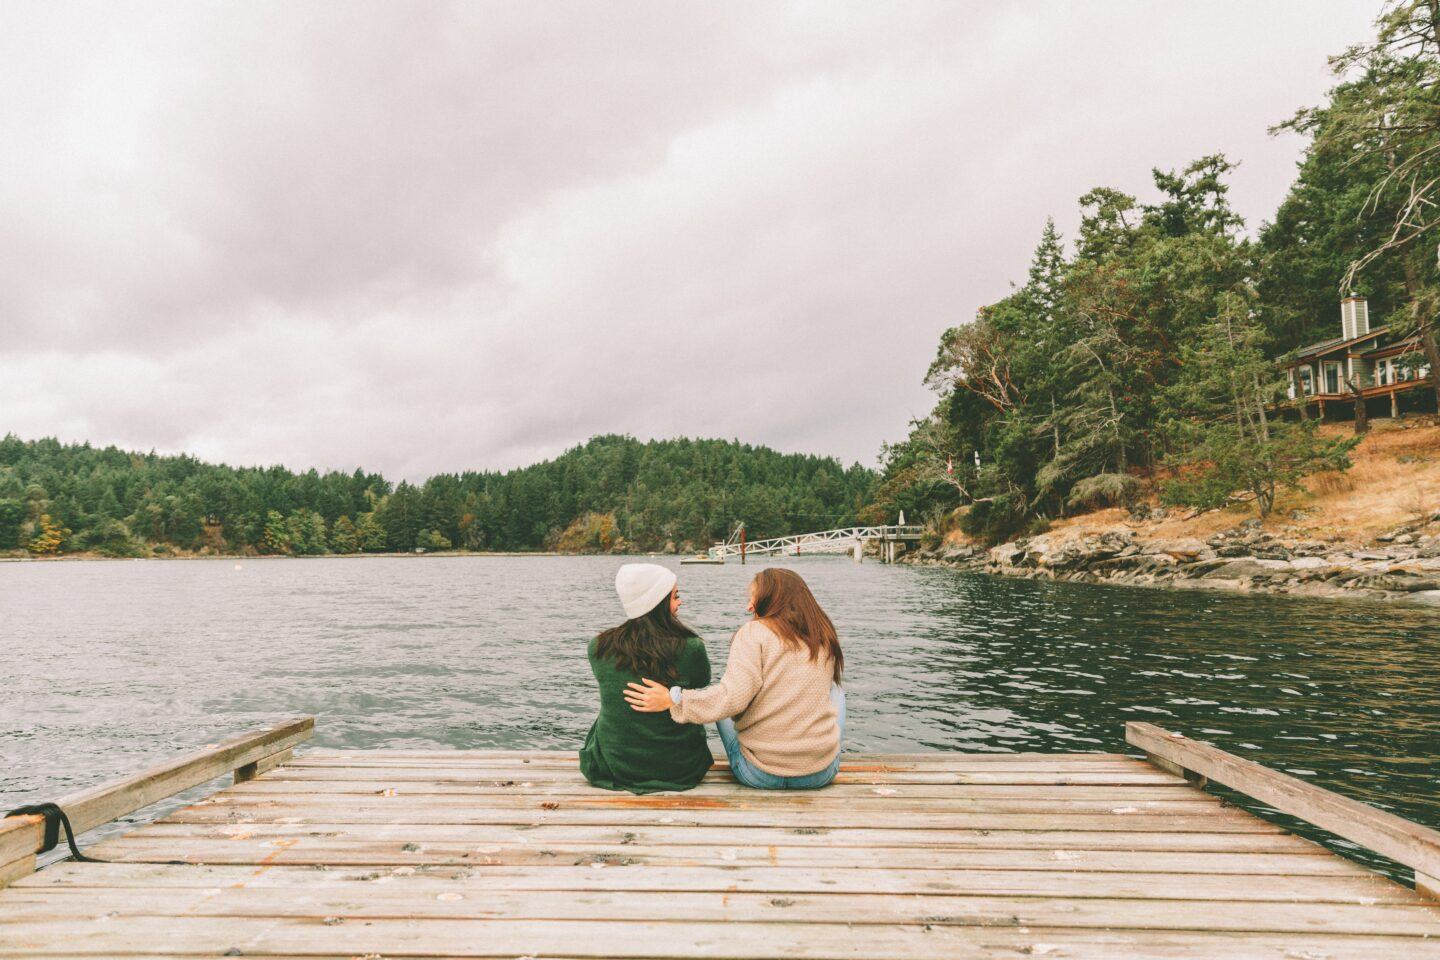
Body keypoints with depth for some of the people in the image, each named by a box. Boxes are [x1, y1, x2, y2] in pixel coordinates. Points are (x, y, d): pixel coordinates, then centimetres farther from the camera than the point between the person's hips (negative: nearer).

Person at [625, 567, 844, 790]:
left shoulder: (754, 632, -11)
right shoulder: (825, 640, 4)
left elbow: (732, 697, -23)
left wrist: (672, 700, -15)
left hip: (757, 775, -3)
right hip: (821, 774, 3)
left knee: (719, 704, 28)